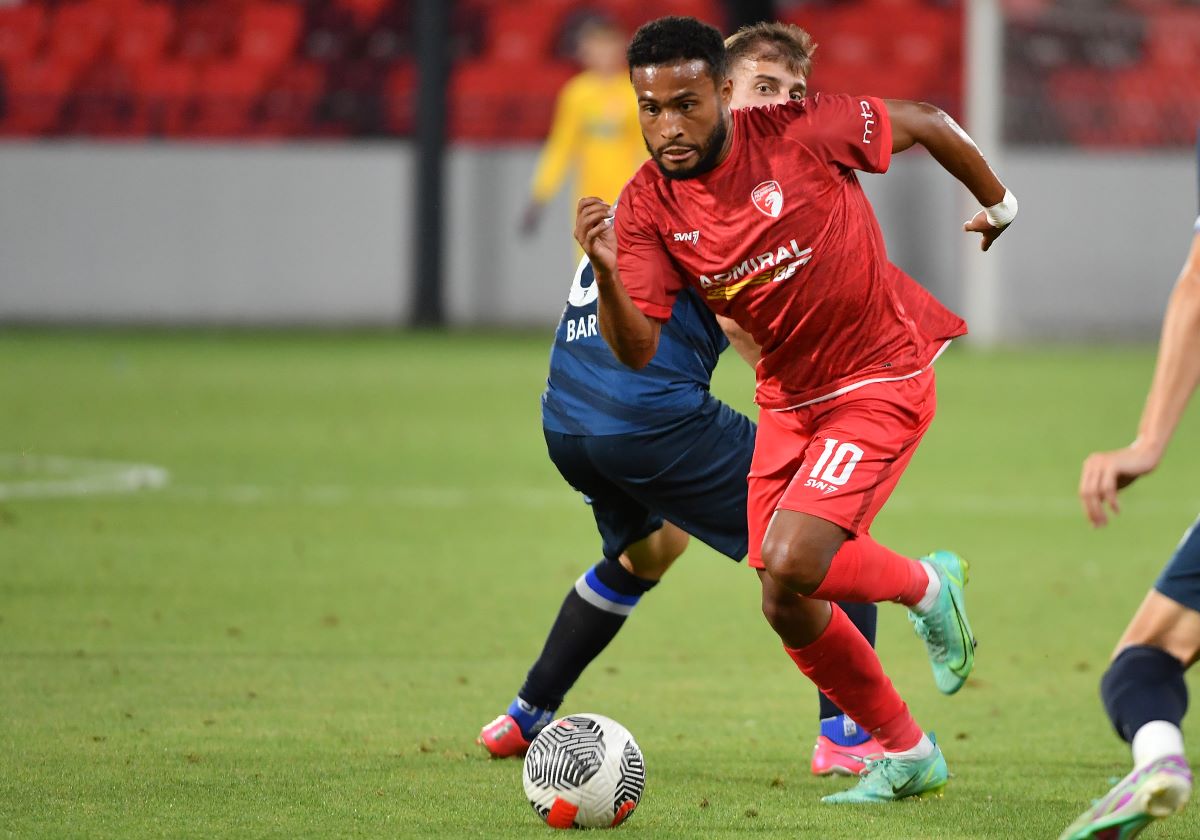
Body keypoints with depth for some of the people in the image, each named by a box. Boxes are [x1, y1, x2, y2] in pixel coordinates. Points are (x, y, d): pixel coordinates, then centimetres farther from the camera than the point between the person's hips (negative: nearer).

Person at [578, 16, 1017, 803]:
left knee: (790, 565, -22)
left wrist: (998, 203, 13)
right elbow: (637, 349, -18)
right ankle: (907, 755, 26)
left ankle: (927, 585, 8)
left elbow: (926, 124, -3)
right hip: (788, 398, 6)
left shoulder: (801, 133, -20)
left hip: (881, 378, -6)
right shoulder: (647, 207, -9)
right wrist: (606, 273, -37)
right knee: (791, 611, 5)